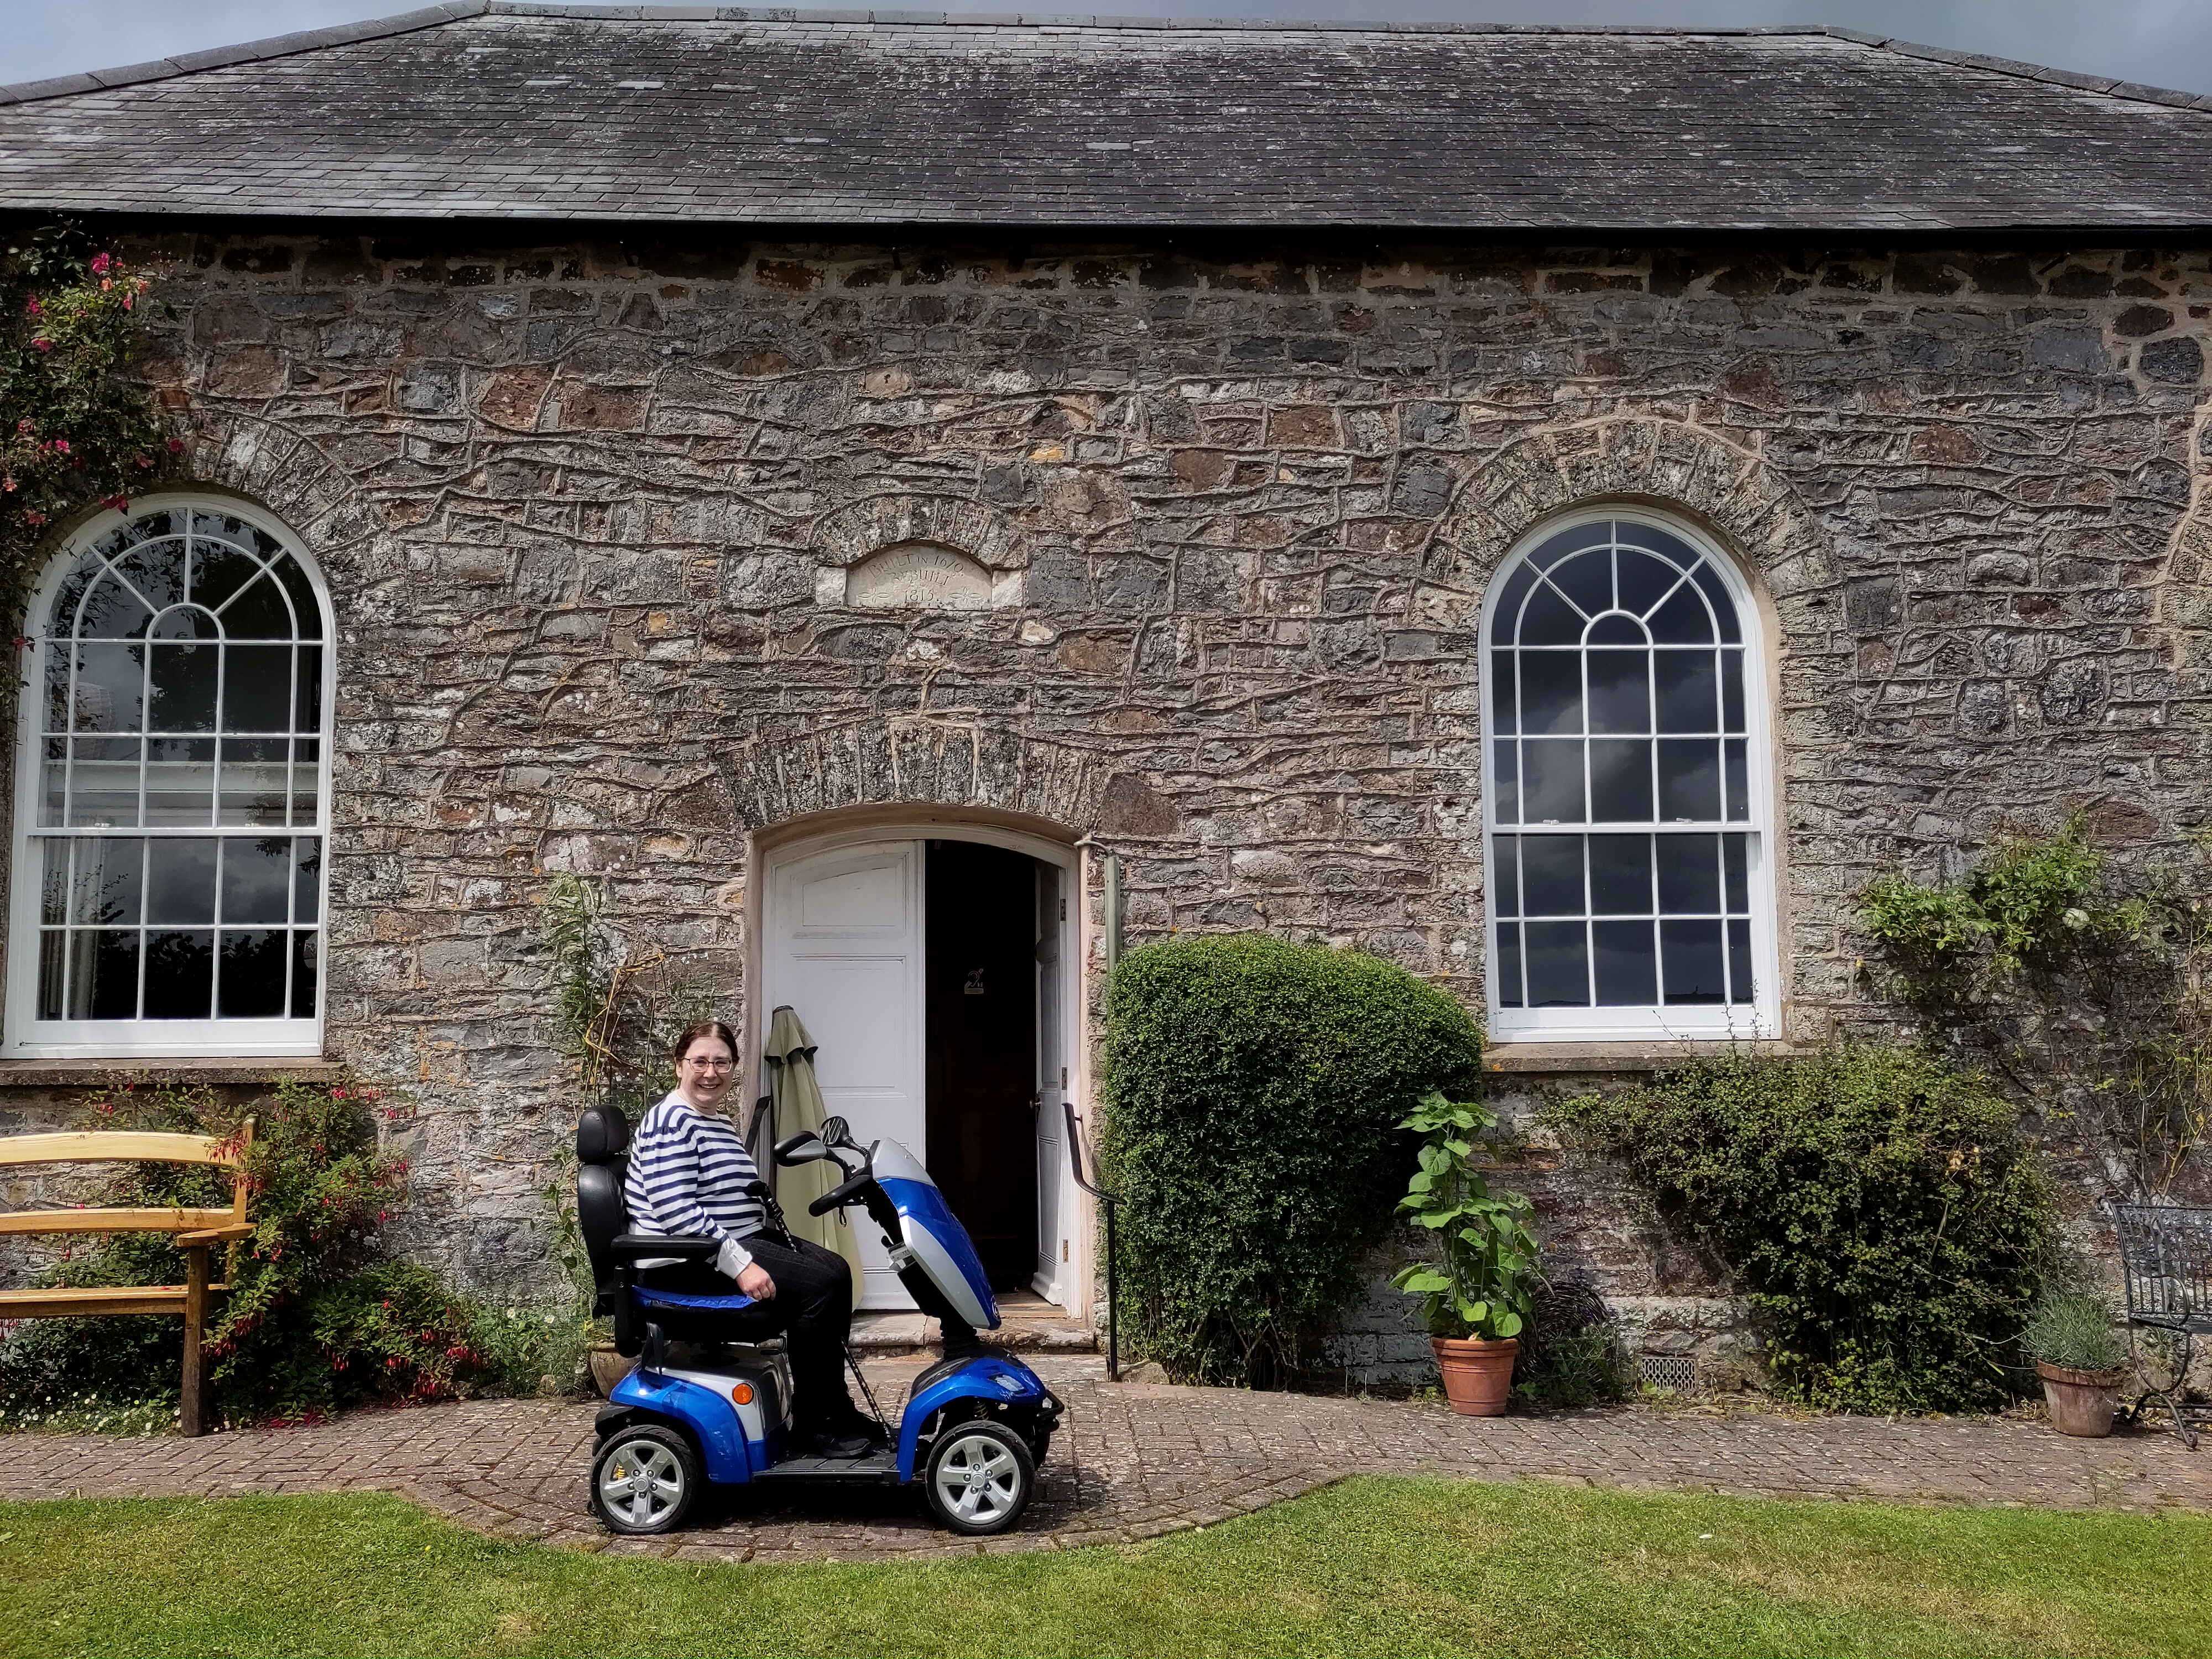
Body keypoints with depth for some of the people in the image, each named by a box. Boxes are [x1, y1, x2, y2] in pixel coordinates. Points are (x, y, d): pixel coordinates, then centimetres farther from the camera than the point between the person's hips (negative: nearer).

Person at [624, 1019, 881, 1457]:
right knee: (820, 1285, -19)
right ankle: (811, 1429, -12)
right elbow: (675, 1211, -26)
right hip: (686, 1266, -10)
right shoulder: (670, 1122, -15)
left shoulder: (720, 1122, 17)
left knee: (835, 1269, 3)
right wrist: (740, 1264, -28)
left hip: (738, 1242, 10)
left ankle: (837, 1408, 8)